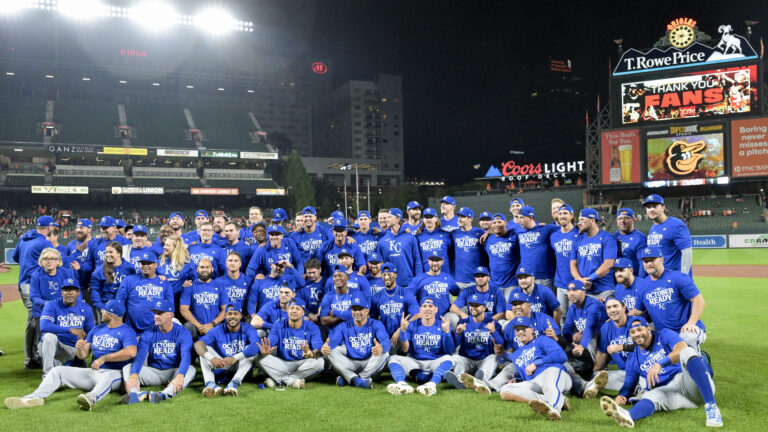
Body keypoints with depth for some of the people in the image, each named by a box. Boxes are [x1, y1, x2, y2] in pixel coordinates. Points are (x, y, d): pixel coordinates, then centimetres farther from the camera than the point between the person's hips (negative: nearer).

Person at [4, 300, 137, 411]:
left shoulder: (126, 331, -4)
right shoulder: (97, 329, 20)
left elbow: (131, 352, -24)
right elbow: (83, 356, 19)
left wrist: (104, 358, -19)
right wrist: (79, 349, -6)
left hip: (114, 372, -8)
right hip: (92, 371, 8)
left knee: (108, 377, -42)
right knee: (58, 371, -4)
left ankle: (91, 398, -69)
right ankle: (35, 397, -24)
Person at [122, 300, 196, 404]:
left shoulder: (182, 333, -8)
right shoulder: (148, 334, 0)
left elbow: (186, 356, -23)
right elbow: (140, 356, -15)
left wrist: (180, 376, -44)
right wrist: (133, 376, -36)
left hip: (174, 372, -3)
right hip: (153, 372, 3)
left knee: (190, 369, -32)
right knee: (127, 368, -17)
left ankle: (164, 394, -55)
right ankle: (135, 393, -48)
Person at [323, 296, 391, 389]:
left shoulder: (376, 325, 3)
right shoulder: (343, 327, 9)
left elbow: (386, 341, -17)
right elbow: (333, 341, -10)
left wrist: (381, 348, -44)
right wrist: (325, 348, -36)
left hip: (370, 364, -1)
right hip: (349, 365, 1)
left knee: (384, 352, -26)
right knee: (332, 351, -18)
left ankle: (348, 379, -28)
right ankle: (356, 379, -37)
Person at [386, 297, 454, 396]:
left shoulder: (442, 325, 5)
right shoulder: (412, 325, 8)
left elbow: (449, 351, -6)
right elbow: (404, 350, -1)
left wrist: (447, 331, -20)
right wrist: (403, 330, -15)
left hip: (435, 363, -1)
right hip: (415, 363, 2)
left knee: (447, 358, -31)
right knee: (393, 358, -21)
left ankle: (432, 384, -56)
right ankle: (402, 384, -51)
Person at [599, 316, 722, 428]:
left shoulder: (664, 335, 5)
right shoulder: (633, 358, 20)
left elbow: (682, 349, -16)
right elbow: (629, 382, 21)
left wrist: (660, 364, -31)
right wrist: (622, 396, -4)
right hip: (669, 392, 3)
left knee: (687, 352, -31)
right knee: (652, 396, -33)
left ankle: (711, 406, -43)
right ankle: (628, 416, -68)